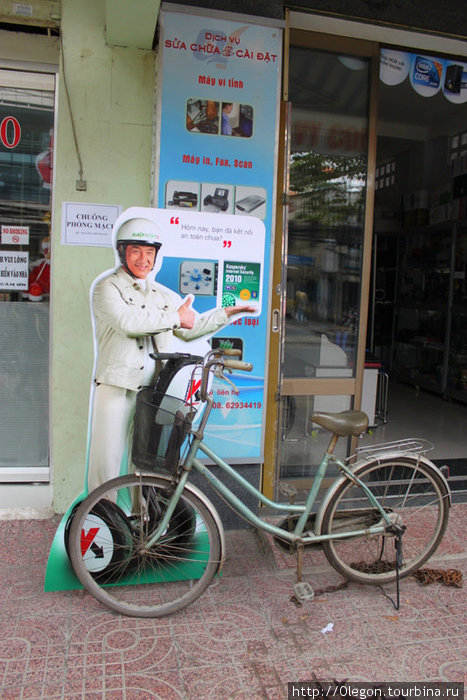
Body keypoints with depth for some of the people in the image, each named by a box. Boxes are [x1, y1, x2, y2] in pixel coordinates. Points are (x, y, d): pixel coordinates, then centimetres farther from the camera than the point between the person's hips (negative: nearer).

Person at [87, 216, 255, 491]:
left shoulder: (164, 294, 18)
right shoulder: (107, 288, 0)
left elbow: (191, 328, 22)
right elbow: (128, 322, -18)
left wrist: (228, 312, 14)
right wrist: (175, 318, -10)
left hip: (153, 391, 5)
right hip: (117, 388, -4)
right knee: (106, 458, -1)